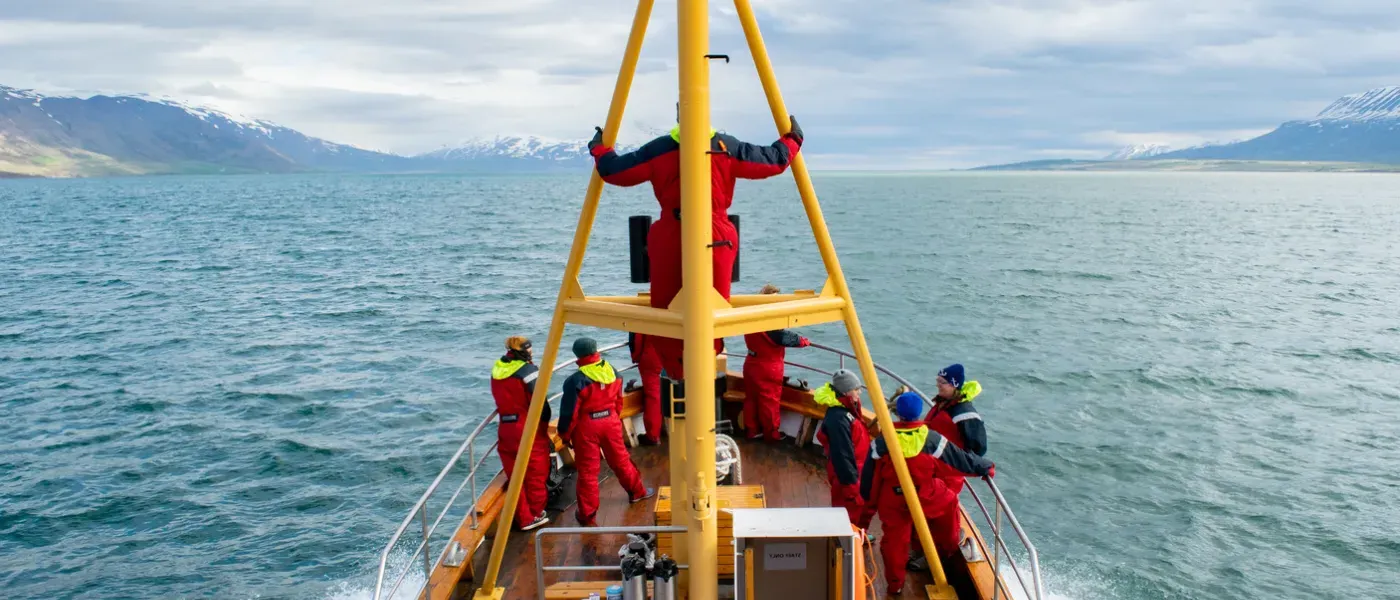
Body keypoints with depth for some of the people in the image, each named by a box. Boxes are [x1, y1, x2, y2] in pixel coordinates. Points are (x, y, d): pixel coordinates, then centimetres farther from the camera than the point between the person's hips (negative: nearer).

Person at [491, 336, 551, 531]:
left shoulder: (497, 369, 6)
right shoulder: (528, 370, -14)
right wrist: (545, 423, -1)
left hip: (506, 429, 6)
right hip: (529, 429, -6)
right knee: (535, 473, 10)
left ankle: (523, 518, 21)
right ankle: (536, 514, 22)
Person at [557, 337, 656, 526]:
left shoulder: (575, 381, -20)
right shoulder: (613, 372, -3)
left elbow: (569, 412, -14)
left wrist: (565, 433, 0)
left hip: (586, 427, -4)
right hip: (610, 421, 5)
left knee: (587, 470, 6)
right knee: (620, 459, 24)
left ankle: (588, 515, 14)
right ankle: (637, 491, 42)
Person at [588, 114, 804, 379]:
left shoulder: (658, 149, 1)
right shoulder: (728, 148, 2)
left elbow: (613, 171, 5)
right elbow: (775, 161, 9)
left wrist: (599, 149, 25)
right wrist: (792, 139, 29)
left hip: (669, 238, 0)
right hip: (716, 237, 0)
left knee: (666, 307, 10)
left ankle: (673, 367, 15)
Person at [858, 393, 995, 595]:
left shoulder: (881, 441, -11)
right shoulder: (932, 438, -13)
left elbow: (869, 476, -2)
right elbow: (962, 459, -2)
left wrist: (869, 502, 14)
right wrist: (987, 467, 16)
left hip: (892, 502, 0)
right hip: (926, 498, 0)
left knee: (894, 540, 16)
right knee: (949, 502, 29)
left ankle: (894, 584, 27)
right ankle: (948, 546, 48)